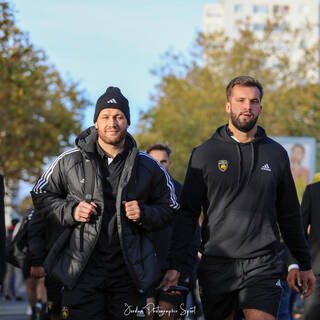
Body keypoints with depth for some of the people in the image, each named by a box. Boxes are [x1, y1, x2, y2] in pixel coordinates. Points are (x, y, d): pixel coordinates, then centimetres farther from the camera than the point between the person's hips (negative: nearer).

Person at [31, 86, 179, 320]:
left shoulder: (148, 167, 6)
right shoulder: (70, 161, 3)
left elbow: (169, 209, 14)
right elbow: (41, 195, 13)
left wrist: (144, 214, -7)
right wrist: (70, 212, -5)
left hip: (128, 273, 2)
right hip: (82, 270, -1)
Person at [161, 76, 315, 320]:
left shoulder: (276, 153, 10)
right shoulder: (205, 154, 4)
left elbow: (289, 215, 17)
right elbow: (188, 213, 4)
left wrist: (305, 264, 18)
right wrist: (176, 265, -5)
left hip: (263, 266, 0)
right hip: (216, 267, 0)